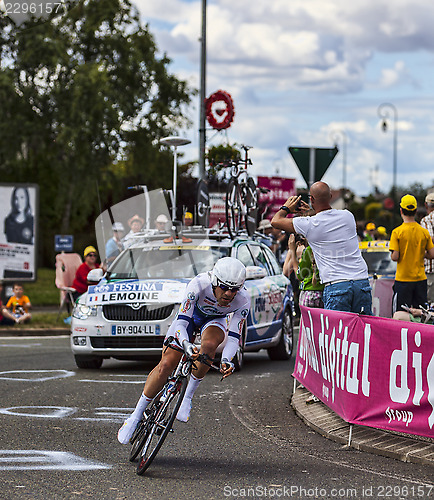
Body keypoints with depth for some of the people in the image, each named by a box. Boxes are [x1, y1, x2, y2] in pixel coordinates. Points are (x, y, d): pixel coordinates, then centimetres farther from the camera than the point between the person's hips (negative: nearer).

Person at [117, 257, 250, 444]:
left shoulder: (243, 301, -31)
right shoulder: (199, 284, -37)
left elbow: (234, 337, -27)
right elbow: (182, 321, -37)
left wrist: (226, 360, -46)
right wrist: (186, 344, -56)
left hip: (215, 320, 1)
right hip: (190, 315, -1)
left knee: (209, 345, -36)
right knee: (166, 364, -16)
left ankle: (188, 397, -17)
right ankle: (136, 416, -3)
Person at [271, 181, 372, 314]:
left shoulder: (309, 224, -4)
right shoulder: (348, 216, 10)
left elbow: (276, 221, 10)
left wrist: (286, 208, 29)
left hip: (336, 286, -4)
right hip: (362, 282, 4)